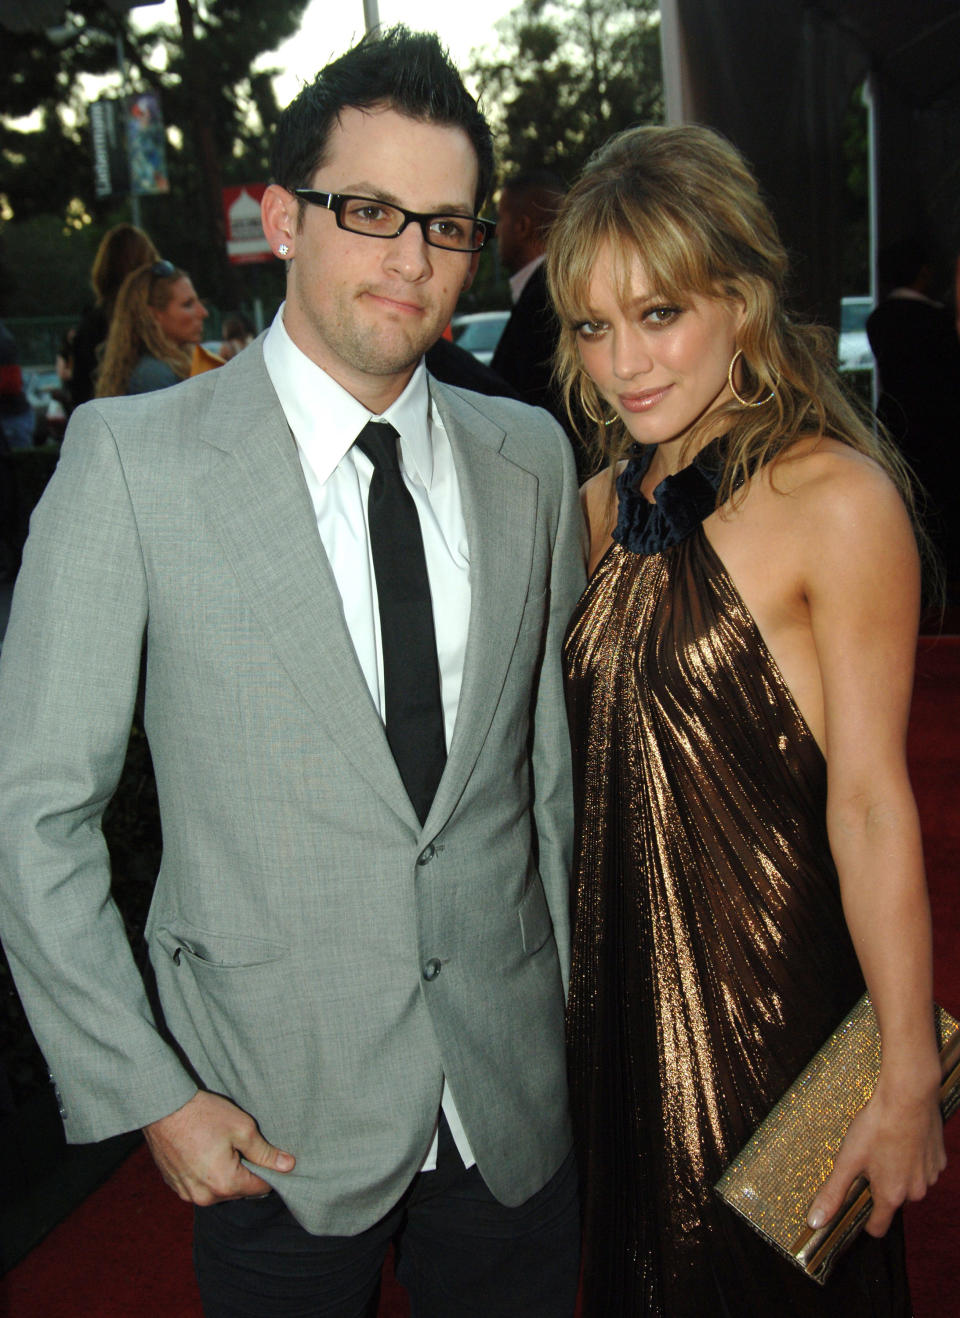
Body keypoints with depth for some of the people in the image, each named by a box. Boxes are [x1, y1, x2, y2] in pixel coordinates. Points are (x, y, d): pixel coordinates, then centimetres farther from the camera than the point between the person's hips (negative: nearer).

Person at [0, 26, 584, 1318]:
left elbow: (557, 751, 8)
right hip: (276, 1123, -3)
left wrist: (579, 1017, 9)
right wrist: (148, 1094, -10)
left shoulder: (530, 457, 1)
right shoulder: (131, 457, -11)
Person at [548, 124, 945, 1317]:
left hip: (767, 995, -6)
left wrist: (908, 1082, -15)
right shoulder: (602, 506, 4)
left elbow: (869, 800, -17)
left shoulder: (834, 500, -16)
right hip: (614, 984, 6)